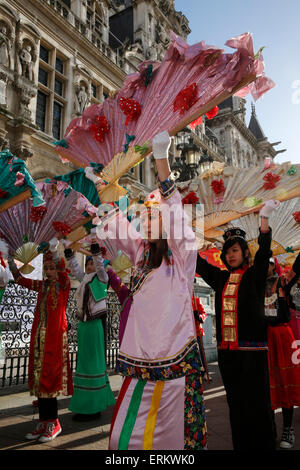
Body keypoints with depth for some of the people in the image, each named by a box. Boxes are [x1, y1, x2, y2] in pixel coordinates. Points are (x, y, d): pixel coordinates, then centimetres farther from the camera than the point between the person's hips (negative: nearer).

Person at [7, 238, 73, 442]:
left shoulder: (64, 285, -4)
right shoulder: (42, 286, 13)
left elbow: (62, 271, -25)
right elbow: (20, 279, 16)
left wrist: (54, 251, -37)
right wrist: (11, 260, 4)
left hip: (56, 336, -6)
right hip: (39, 336, 7)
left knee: (49, 377, -3)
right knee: (38, 377, 9)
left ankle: (53, 423, 10)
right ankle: (45, 422, 19)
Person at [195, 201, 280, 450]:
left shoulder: (255, 275, 0)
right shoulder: (221, 278, 12)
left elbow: (264, 251, -16)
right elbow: (198, 263, 16)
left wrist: (265, 217, -28)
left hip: (251, 349, -5)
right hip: (227, 350, 5)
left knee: (256, 405, -2)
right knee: (236, 404, 13)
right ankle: (240, 445, 25)